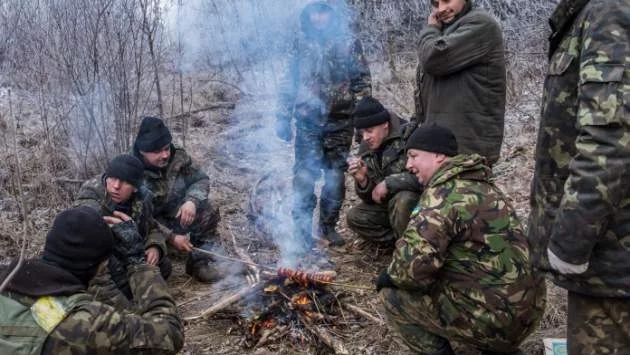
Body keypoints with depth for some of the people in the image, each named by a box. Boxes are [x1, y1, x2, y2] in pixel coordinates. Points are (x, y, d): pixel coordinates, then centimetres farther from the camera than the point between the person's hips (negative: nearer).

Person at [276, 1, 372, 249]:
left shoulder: (349, 42, 5)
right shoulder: (301, 43, 9)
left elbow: (362, 82, 3)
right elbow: (289, 82, 10)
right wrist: (283, 117, 4)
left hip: (340, 121, 0)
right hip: (308, 121, 0)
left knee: (336, 175, 7)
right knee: (305, 175, -2)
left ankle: (328, 225, 21)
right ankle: (302, 227, 8)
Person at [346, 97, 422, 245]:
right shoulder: (366, 149, 0)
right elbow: (370, 198, 2)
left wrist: (388, 183, -26)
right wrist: (362, 181, -20)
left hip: (419, 200, -6)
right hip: (387, 205, 6)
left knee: (402, 199, -35)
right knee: (355, 217, -11)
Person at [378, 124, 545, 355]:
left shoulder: (444, 192, -17)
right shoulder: (479, 185, 12)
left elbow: (414, 263, -27)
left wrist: (392, 275, -6)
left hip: (495, 318, -9)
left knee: (393, 295, 0)